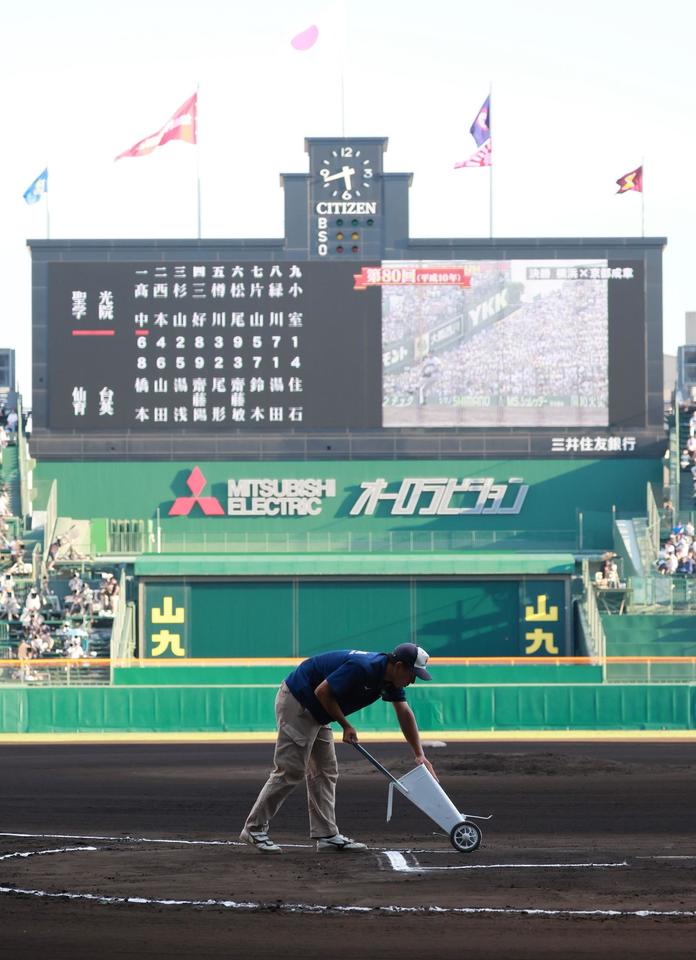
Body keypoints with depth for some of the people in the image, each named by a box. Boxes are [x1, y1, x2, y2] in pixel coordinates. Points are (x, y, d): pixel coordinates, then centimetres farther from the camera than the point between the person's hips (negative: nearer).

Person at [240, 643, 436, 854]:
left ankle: (327, 835, 11)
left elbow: (404, 714, 6)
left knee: (325, 772, 9)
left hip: (315, 712, 10)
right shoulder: (362, 668, -28)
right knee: (290, 771, -10)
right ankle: (254, 828, -4)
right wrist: (346, 726, -14)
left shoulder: (391, 677, 1)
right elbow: (322, 692, -24)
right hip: (296, 703, -10)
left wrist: (419, 755, 1)